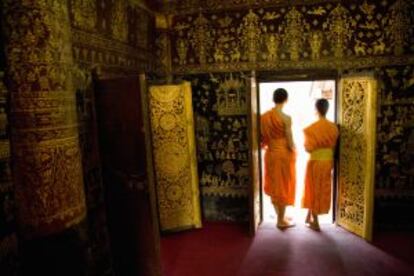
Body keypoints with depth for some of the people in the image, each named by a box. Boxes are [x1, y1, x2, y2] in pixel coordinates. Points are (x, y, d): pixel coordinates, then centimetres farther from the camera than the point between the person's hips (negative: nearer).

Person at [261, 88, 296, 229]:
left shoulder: (264, 117, 0)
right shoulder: (286, 118, -17)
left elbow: (263, 138, 5)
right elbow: (290, 142, -15)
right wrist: (294, 151, 5)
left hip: (270, 154, 6)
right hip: (283, 155, -6)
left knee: (274, 186, 16)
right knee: (283, 187, 6)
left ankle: (280, 216, 32)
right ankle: (281, 221, 17)